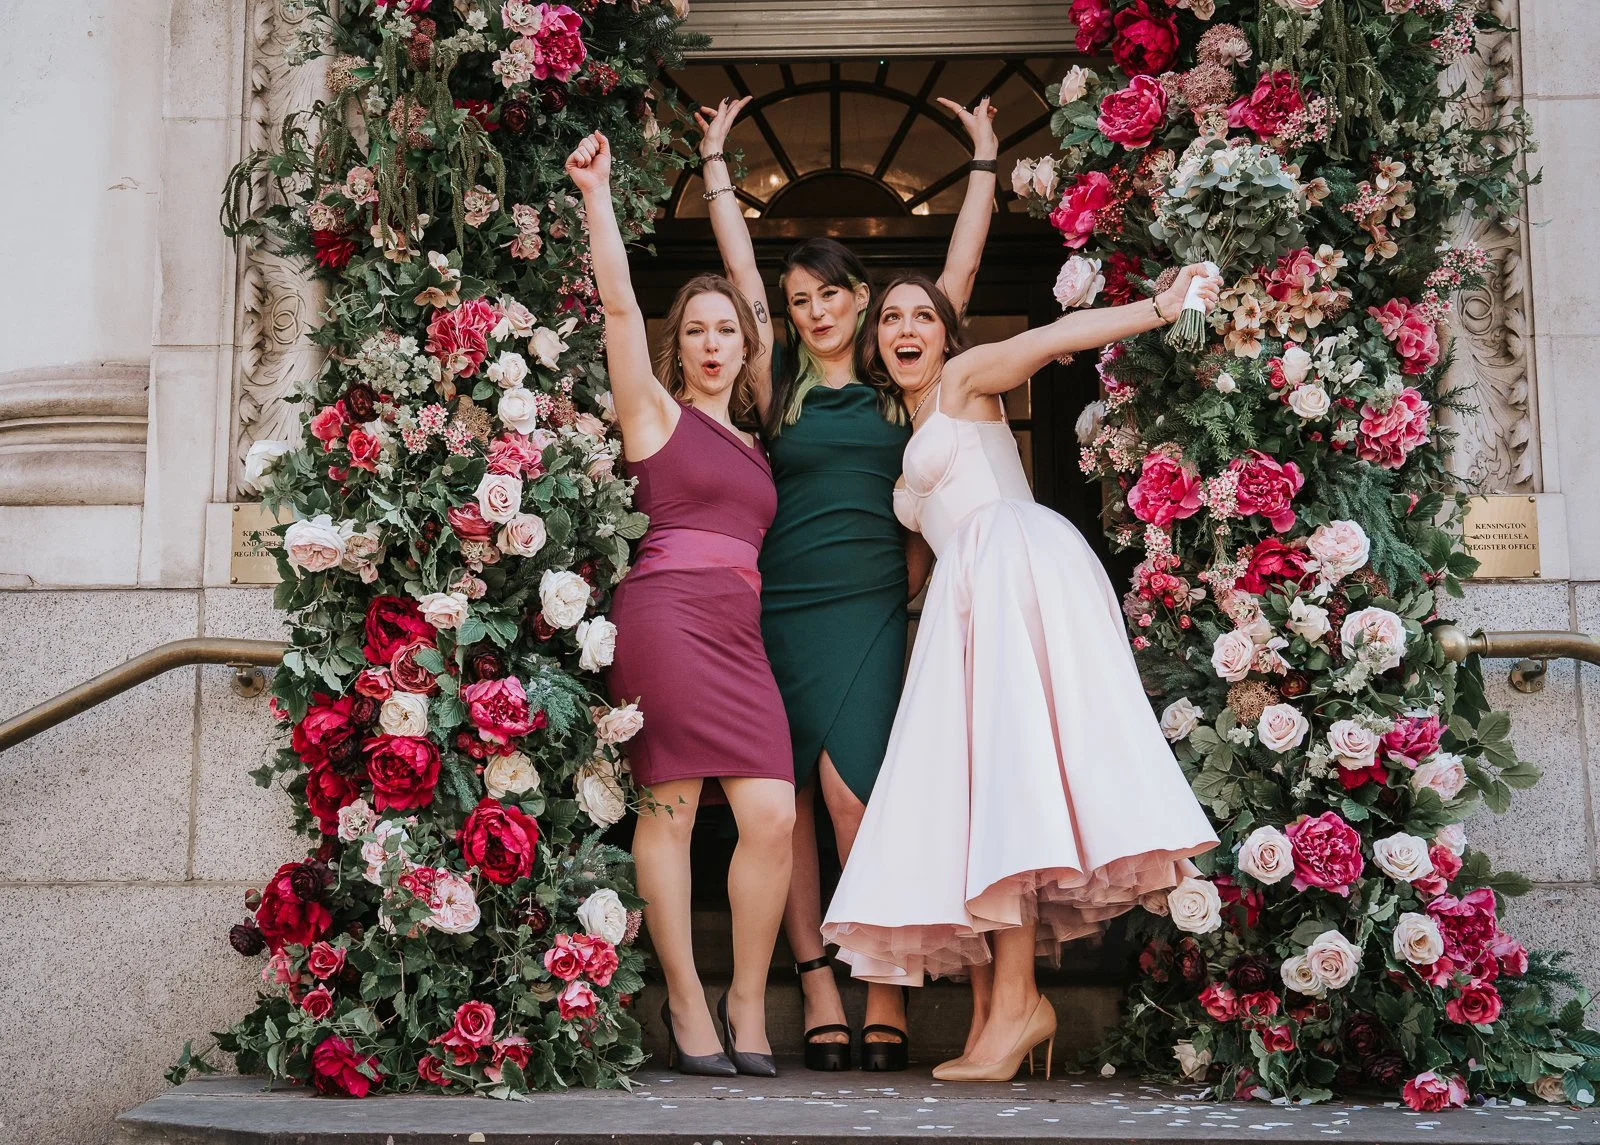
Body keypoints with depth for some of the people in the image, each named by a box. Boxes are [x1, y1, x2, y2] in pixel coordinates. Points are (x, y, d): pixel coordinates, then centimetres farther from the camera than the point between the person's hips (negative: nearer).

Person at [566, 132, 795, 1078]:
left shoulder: (755, 446, 26)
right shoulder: (657, 412, 10)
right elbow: (619, 302, 1)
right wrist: (597, 192, -2)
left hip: (741, 633, 5)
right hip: (668, 612, -5)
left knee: (774, 814, -8)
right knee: (671, 807, -7)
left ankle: (748, 1007, 4)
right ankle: (686, 1004, 3)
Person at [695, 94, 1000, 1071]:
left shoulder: (902, 385, 11)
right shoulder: (781, 386, 12)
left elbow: (959, 272, 14)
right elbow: (740, 266, 16)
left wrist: (985, 162, 19)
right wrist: (716, 160, 22)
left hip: (869, 607, -2)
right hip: (777, 610, 2)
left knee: (850, 790, -15)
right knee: (788, 802, -1)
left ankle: (888, 995, -7)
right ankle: (820, 991, 3)